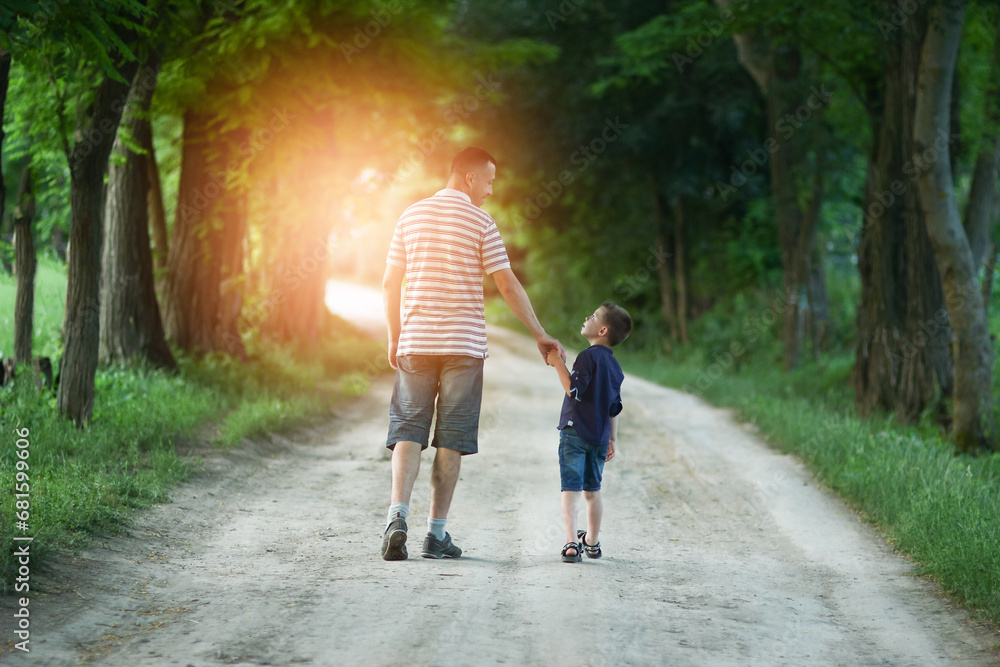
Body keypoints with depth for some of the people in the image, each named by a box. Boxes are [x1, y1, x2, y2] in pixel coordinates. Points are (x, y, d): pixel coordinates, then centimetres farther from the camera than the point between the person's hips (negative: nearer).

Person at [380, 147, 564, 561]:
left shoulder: (411, 216, 8)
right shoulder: (479, 222, -3)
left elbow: (390, 284, 8)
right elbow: (508, 285, -5)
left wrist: (394, 338, 17)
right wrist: (540, 334, 2)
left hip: (415, 341, 3)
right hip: (463, 343, -3)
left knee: (408, 430, 3)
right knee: (451, 439, 3)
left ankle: (397, 515, -17)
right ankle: (436, 533, 2)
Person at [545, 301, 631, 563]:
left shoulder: (589, 356, -12)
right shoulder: (614, 364, 13)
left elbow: (573, 388, -21)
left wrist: (558, 363, -14)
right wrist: (612, 439, 22)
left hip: (575, 432, -7)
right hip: (599, 437, 7)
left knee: (571, 488, -9)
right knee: (592, 490, 18)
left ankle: (571, 541, -20)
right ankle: (592, 542, 28)